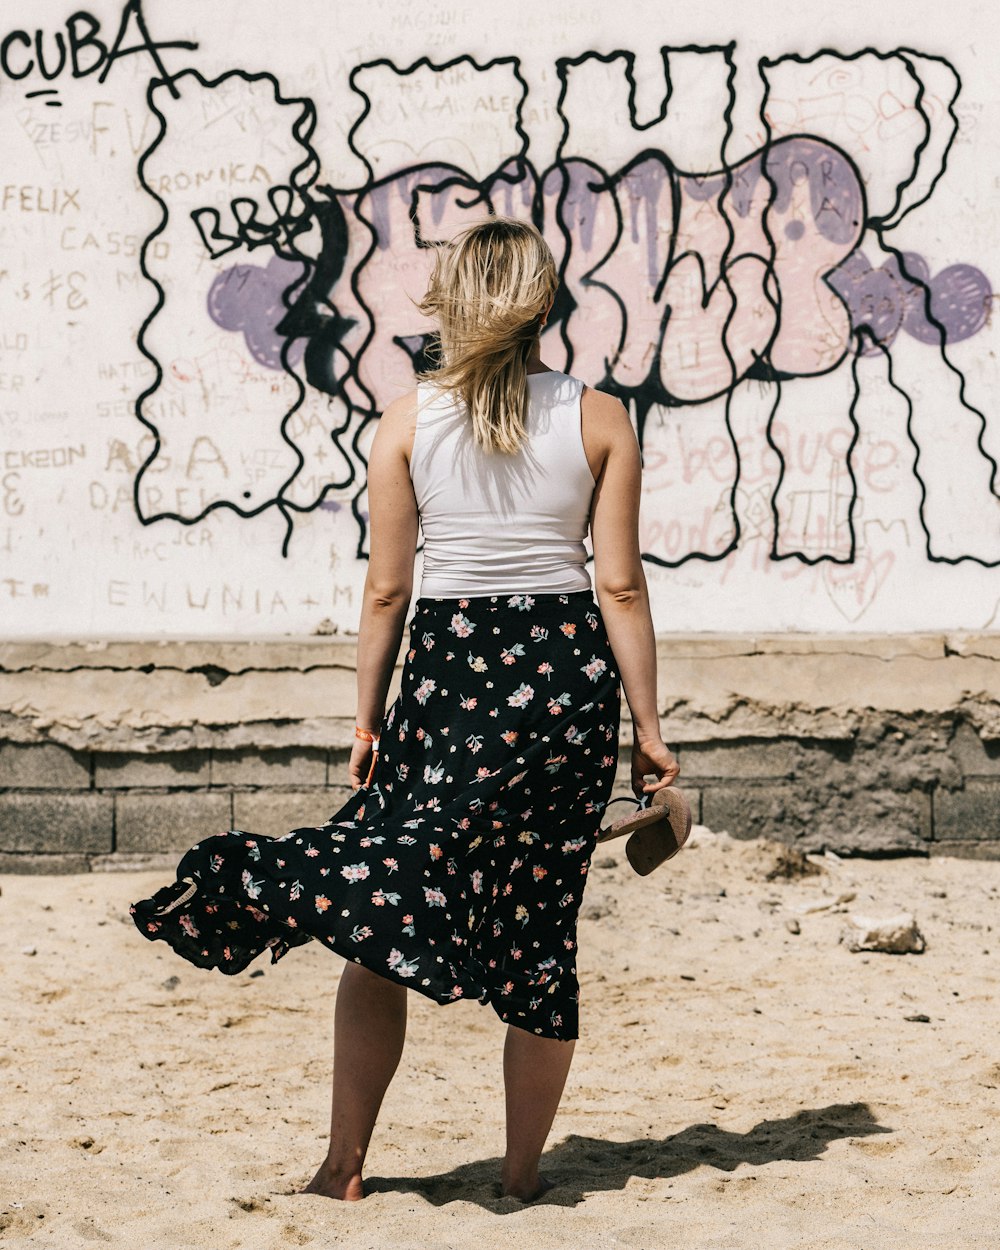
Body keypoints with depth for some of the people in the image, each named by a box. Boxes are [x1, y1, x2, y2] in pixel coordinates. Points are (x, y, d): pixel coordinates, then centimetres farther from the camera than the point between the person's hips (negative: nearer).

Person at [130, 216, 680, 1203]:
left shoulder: (408, 420, 0)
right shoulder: (599, 419, 0)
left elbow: (385, 588, 0)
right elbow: (620, 585, -2)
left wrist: (367, 717, 9)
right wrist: (647, 728, 3)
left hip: (450, 660, -1)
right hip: (569, 669, 1)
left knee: (386, 899, 4)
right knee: (542, 918, 9)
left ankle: (345, 1162, -3)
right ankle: (522, 1169, 15)